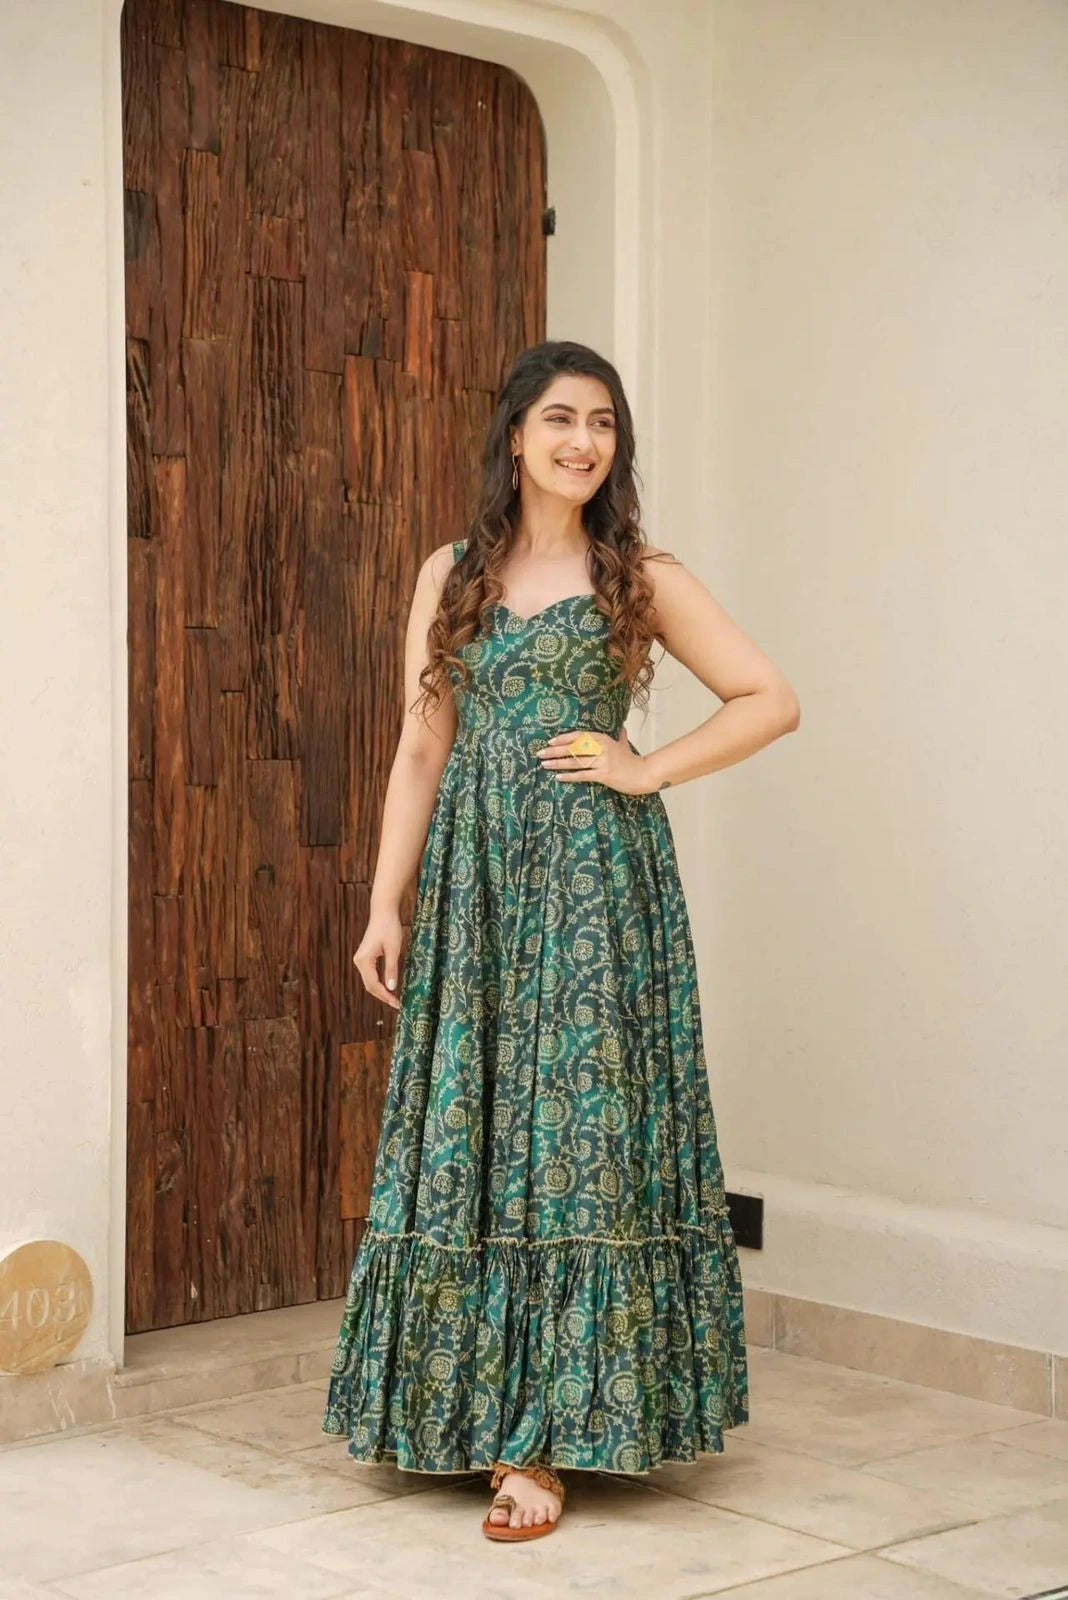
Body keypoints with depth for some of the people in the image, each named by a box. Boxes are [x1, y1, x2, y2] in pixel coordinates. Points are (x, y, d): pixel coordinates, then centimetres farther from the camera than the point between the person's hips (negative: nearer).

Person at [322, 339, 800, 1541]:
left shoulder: (642, 579, 3)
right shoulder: (452, 575, 10)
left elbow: (772, 699, 4)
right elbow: (421, 750, 9)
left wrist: (650, 769, -5)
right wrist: (385, 906, 3)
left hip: (595, 873, -3)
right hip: (473, 871, 3)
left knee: (575, 1134, -3)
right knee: (467, 1136, 4)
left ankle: (545, 1436, 1)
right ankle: (467, 1408, 16)